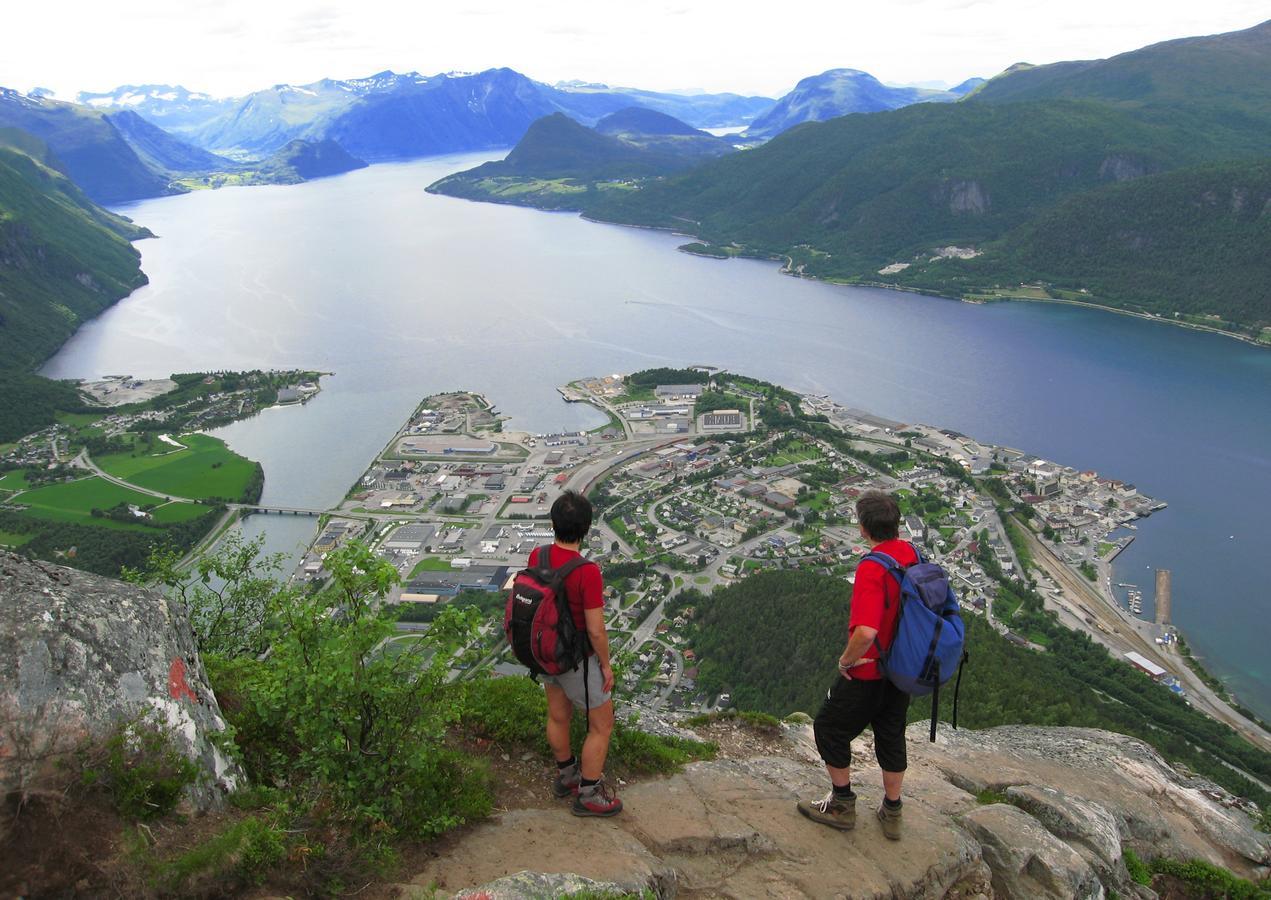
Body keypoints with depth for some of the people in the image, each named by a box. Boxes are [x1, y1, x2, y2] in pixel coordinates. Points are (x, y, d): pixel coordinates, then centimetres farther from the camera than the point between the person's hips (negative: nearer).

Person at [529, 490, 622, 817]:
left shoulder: (537, 556, -15)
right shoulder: (588, 572, -36)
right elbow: (596, 630, -28)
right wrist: (606, 665, -10)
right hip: (577, 660, -7)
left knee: (558, 715, 27)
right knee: (602, 724, 16)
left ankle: (566, 776, 49)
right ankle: (588, 795, 31)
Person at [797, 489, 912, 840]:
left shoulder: (871, 568, -30)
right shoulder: (912, 555, -5)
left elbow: (866, 632, -39)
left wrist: (846, 659, -20)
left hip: (868, 672, -8)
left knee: (829, 729, 14)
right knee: (891, 735, 22)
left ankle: (842, 805, 27)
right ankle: (891, 813, 35)